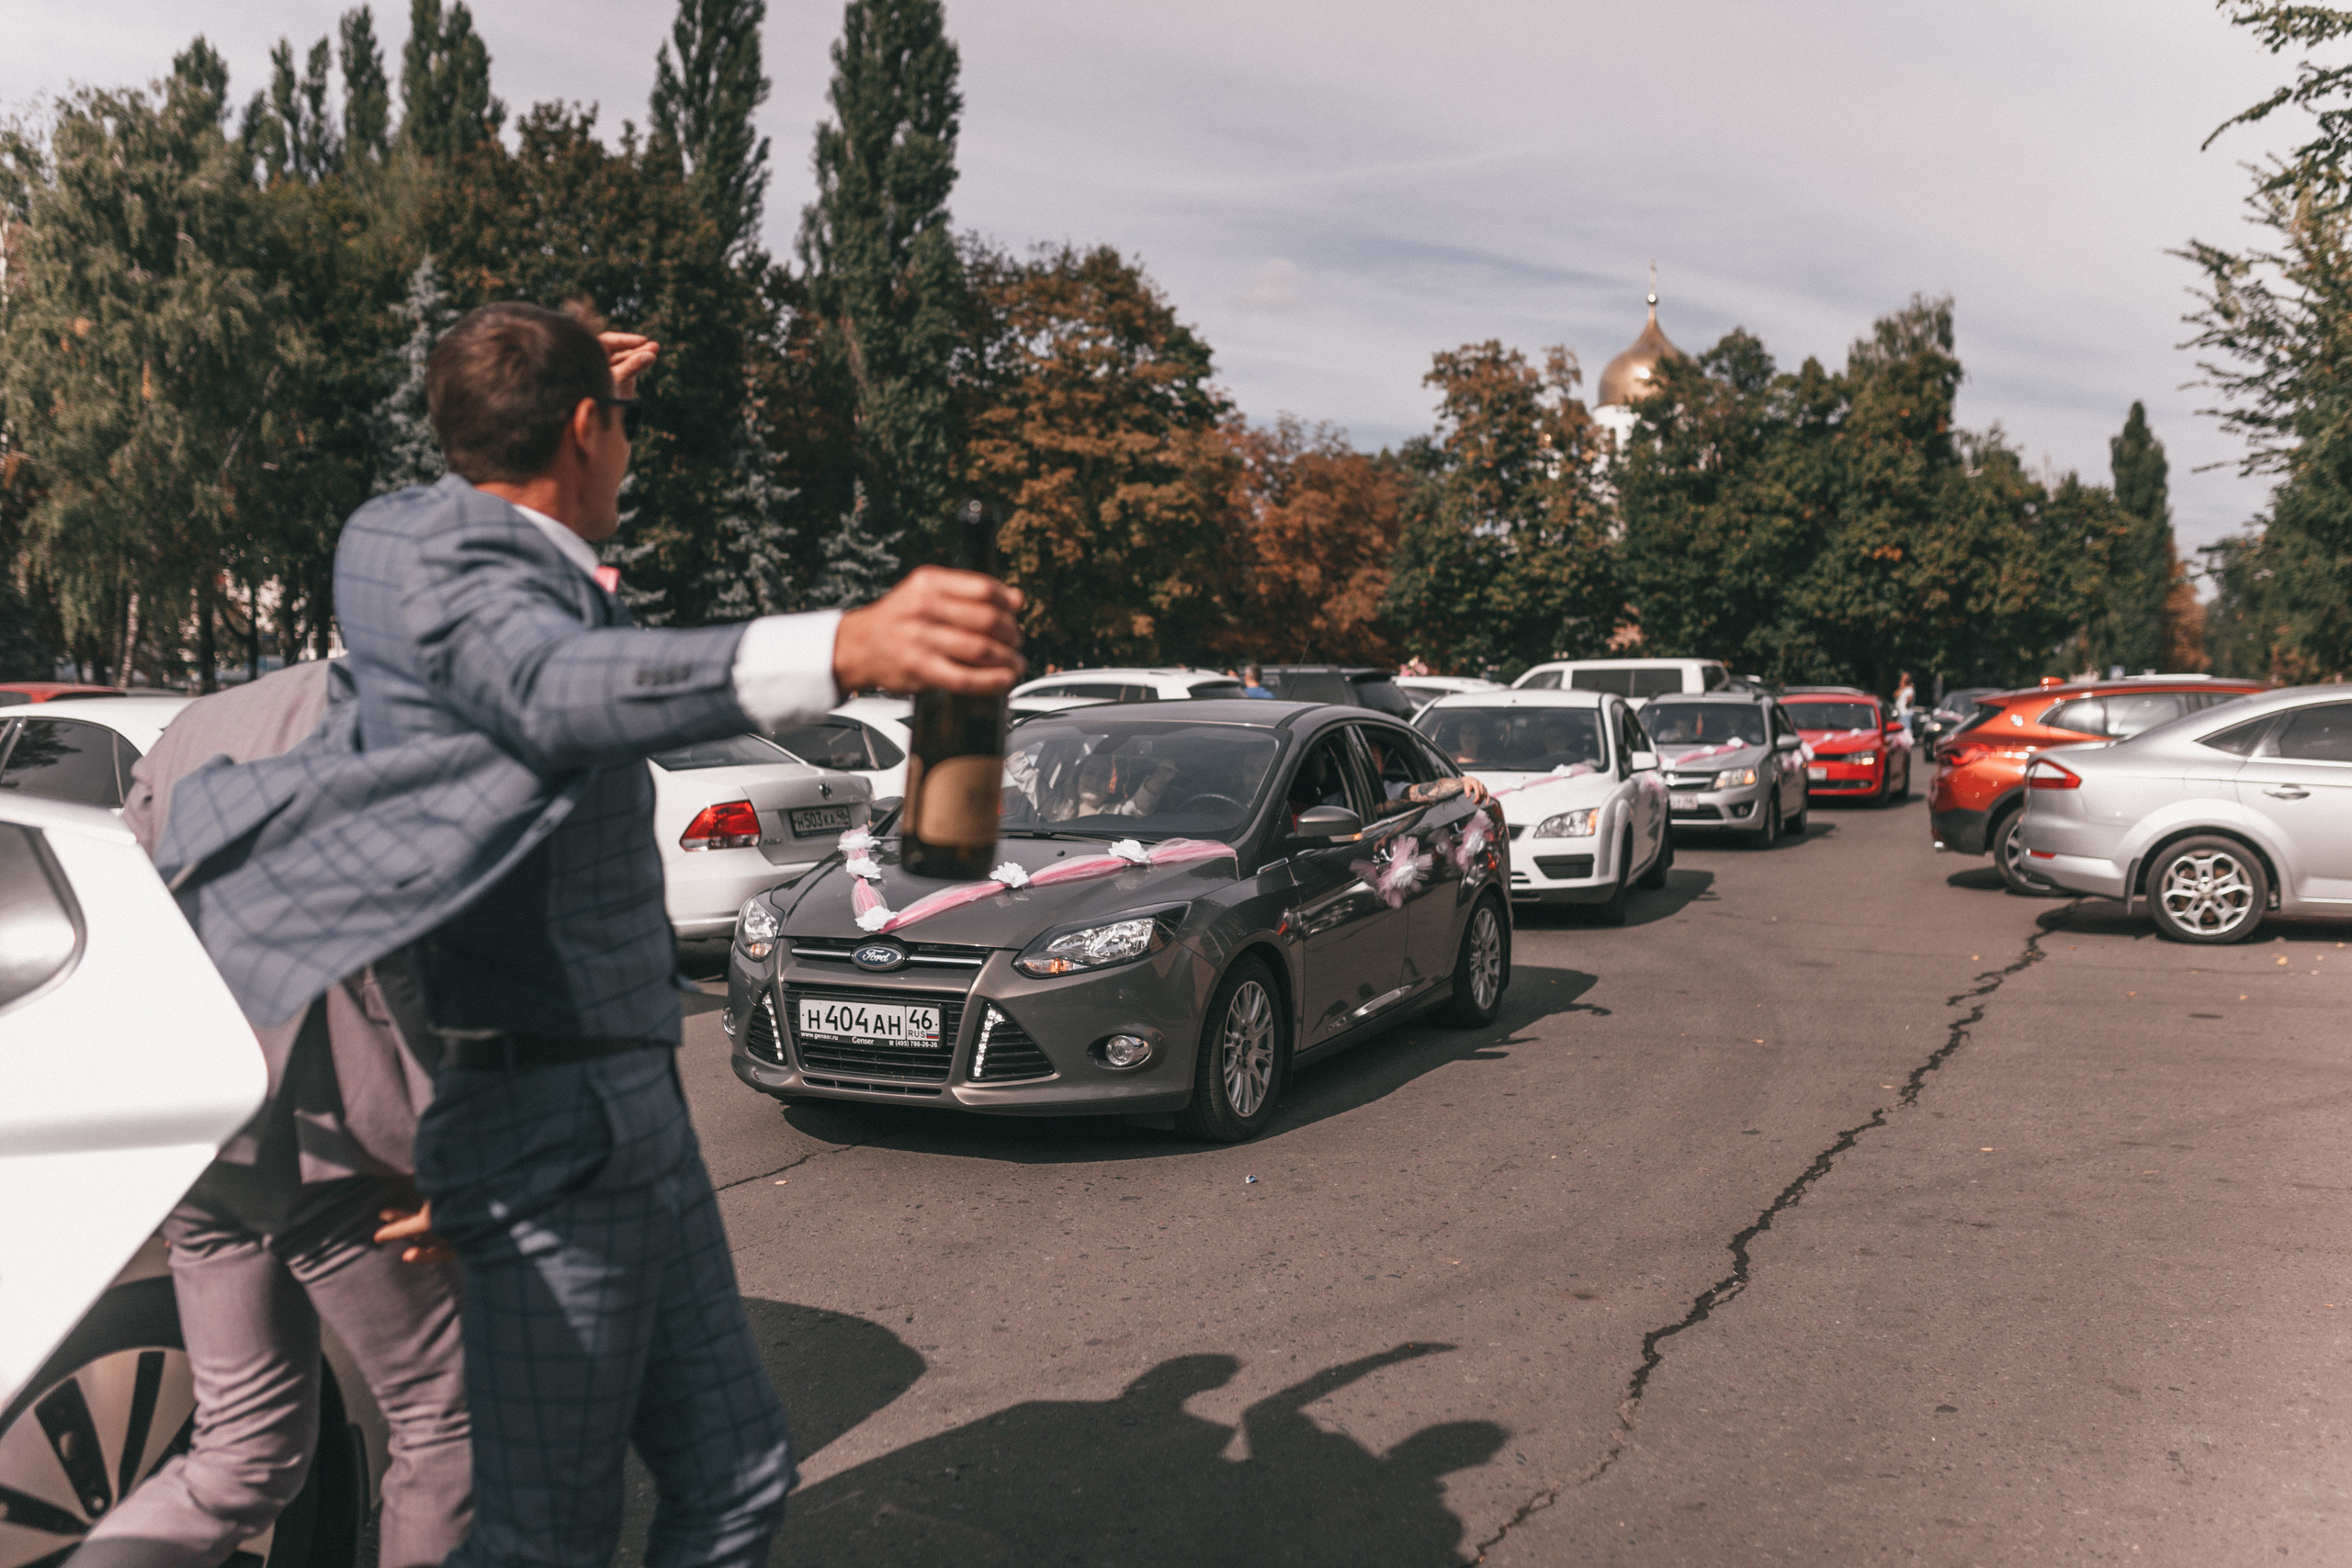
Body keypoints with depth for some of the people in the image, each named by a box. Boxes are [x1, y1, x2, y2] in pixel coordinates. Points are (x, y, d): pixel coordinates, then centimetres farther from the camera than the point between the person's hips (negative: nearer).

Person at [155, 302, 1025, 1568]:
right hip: (553, 1125, -10)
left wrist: (581, 385, 45)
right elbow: (562, 686, -38)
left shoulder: (486, 552, 13)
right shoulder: (436, 555, -14)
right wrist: (840, 652, -55)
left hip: (630, 1110, 10)